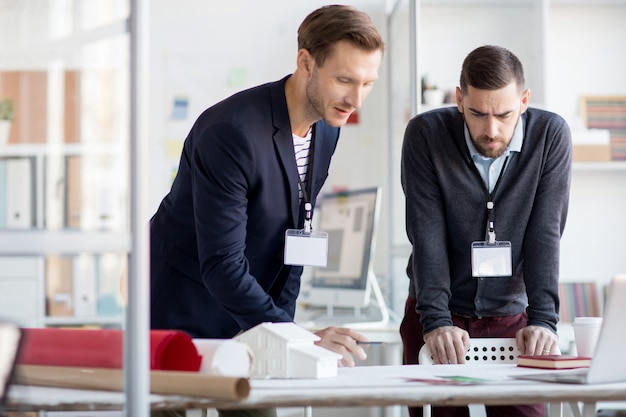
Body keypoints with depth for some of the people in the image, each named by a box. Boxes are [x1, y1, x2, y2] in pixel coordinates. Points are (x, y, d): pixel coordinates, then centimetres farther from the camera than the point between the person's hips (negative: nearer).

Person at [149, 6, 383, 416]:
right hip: (183, 318, -7)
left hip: (251, 319, 7)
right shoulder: (231, 132, -27)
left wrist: (283, 318, 2)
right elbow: (221, 265, -30)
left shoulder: (326, 129, 0)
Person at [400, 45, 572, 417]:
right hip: (442, 316, 0)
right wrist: (436, 321, -25)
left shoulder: (551, 135, -11)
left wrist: (543, 319, -22)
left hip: (513, 316, 1)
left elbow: (546, 235, -13)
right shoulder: (426, 134, -13)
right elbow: (427, 235, -16)